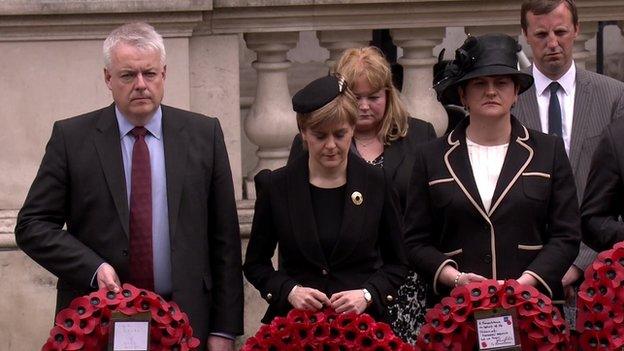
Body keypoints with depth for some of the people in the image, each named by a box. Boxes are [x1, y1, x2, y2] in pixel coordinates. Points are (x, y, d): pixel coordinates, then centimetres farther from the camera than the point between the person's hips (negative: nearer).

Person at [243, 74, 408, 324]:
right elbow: (255, 263, 10)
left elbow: (396, 264, 9)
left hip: (363, 322, 0)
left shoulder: (376, 184, 2)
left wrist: (368, 294, -9)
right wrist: (289, 291, -7)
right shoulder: (275, 186, 2)